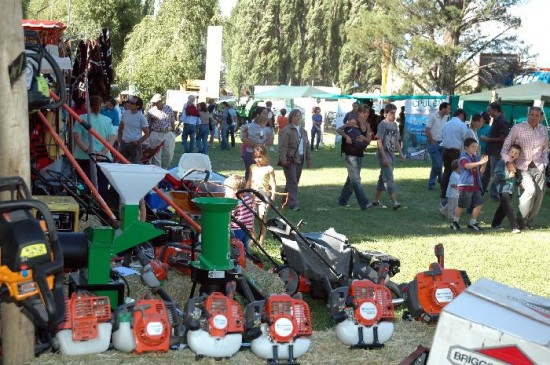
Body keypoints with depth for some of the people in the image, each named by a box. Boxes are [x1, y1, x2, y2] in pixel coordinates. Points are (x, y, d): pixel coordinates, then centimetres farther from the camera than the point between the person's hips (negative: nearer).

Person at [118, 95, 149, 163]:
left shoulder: (141, 117, -8)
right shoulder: (125, 114, 5)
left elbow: (147, 134, -4)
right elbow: (120, 128, 18)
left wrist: (138, 142, -14)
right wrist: (120, 139, 5)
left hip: (134, 145, -5)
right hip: (124, 144, 5)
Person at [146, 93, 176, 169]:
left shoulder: (169, 109, 4)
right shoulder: (151, 111, -4)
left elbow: (172, 122, 11)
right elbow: (148, 125, 0)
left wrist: (173, 133, 12)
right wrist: (149, 135, -4)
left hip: (168, 134, 3)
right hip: (156, 135, -3)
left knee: (169, 154, 7)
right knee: (156, 155, 1)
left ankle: (165, 169, 26)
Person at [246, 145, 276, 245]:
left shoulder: (269, 169, -2)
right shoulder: (252, 167, 13)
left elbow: (273, 183, -4)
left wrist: (273, 195, -13)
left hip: (264, 196, -4)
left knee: (262, 217, -7)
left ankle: (261, 240, 0)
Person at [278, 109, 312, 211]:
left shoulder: (303, 131, 16)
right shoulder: (286, 130, -8)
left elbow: (307, 146, 19)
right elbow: (283, 146, -15)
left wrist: (308, 160, 15)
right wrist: (283, 159, -24)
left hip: (300, 160, 7)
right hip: (290, 160, -7)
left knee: (295, 182, 12)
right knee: (292, 182, -9)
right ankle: (294, 204, -9)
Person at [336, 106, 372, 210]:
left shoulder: (367, 125, 8)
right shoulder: (353, 122, -10)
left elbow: (369, 141, 5)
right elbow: (338, 130, -9)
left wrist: (364, 138, -16)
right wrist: (347, 136, -24)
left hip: (360, 155, 7)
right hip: (351, 155, -7)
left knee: (351, 178, 15)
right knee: (356, 180, -9)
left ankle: (343, 200, 28)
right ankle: (364, 203, -12)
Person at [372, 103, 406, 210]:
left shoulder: (395, 125, 12)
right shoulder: (382, 124, -11)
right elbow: (379, 142, -15)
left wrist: (401, 154, 11)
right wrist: (384, 157, -20)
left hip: (391, 154, 8)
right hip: (383, 154, -8)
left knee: (383, 177, 13)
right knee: (389, 177, -13)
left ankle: (376, 200, 22)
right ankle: (394, 202, -19)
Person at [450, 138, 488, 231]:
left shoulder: (476, 157, 13)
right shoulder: (463, 157, -7)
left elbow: (481, 171, 13)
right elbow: (467, 165, -29)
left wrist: (484, 164, -6)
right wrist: (479, 162, -39)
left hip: (476, 186, 6)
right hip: (465, 185, -6)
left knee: (479, 204, 1)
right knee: (462, 205, 0)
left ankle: (472, 223, 14)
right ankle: (455, 222, 19)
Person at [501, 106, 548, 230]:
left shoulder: (543, 130, 7)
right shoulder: (517, 128, -6)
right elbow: (506, 146, -6)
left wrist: (544, 163, 7)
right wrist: (508, 161, -19)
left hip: (538, 167, 5)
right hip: (522, 166, -5)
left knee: (539, 194, 0)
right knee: (531, 189, -24)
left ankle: (528, 223, 15)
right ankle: (521, 219, -8)